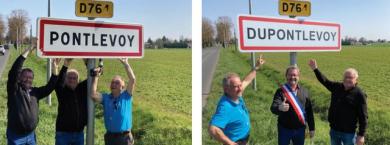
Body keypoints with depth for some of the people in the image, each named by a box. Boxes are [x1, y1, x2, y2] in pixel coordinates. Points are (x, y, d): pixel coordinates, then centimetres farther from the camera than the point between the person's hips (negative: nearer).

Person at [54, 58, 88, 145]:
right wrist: (65, 66, -35)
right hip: (63, 133, -3)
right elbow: (58, 81, -22)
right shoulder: (62, 91, -3)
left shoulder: (82, 89, 5)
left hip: (79, 133, 4)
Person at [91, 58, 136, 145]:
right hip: (110, 137, 3)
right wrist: (96, 77, -10)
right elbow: (93, 95, -14)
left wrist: (125, 63, -16)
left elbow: (132, 80, -16)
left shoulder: (126, 96, -3)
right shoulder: (106, 98, 4)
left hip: (125, 137, -3)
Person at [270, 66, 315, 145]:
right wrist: (280, 108, -49)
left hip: (300, 129, 4)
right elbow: (273, 108, -26)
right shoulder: (281, 91, -11)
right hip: (284, 129, -3)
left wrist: (312, 128, 8)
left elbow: (309, 111, 8)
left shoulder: (304, 91, 3)